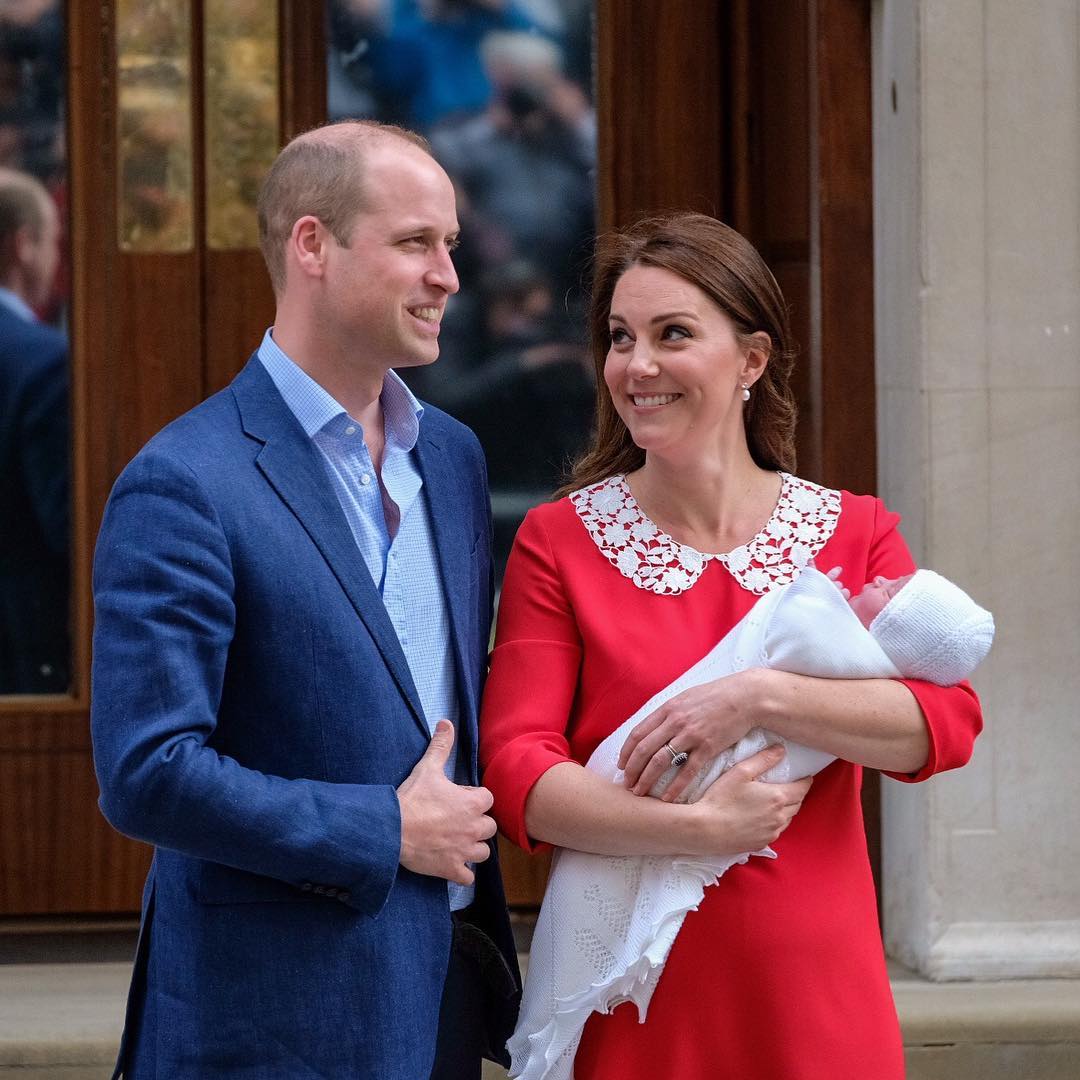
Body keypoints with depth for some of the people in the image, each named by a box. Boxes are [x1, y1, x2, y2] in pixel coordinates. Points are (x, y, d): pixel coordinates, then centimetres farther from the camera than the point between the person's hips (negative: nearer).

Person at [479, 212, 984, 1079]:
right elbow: (516, 771, -9)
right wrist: (696, 829, -21)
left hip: (814, 1000, 1)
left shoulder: (856, 534, 5)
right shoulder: (557, 544, 1)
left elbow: (948, 722, -9)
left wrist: (760, 698, -21)